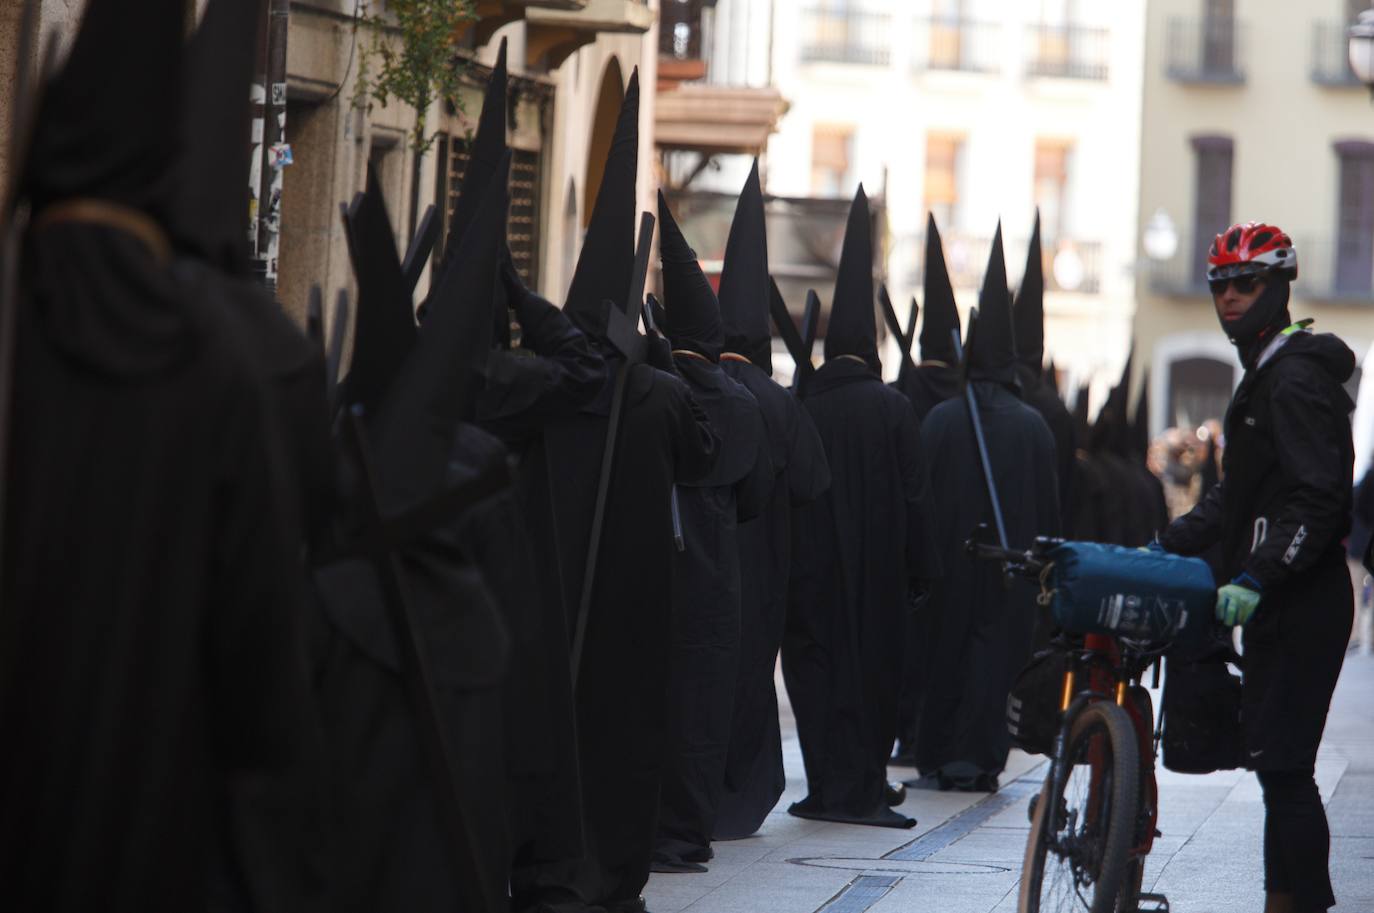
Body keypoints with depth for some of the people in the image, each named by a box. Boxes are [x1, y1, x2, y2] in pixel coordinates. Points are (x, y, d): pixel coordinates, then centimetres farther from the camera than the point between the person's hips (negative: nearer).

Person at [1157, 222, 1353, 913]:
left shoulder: (1297, 378, -13)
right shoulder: (1263, 376, 20)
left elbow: (1318, 499, -22)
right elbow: (1238, 495, 26)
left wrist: (1257, 578, -27)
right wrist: (1169, 544, 19)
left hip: (1303, 605, -10)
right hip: (1276, 604, 10)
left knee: (1283, 766, -11)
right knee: (1275, 762, 11)